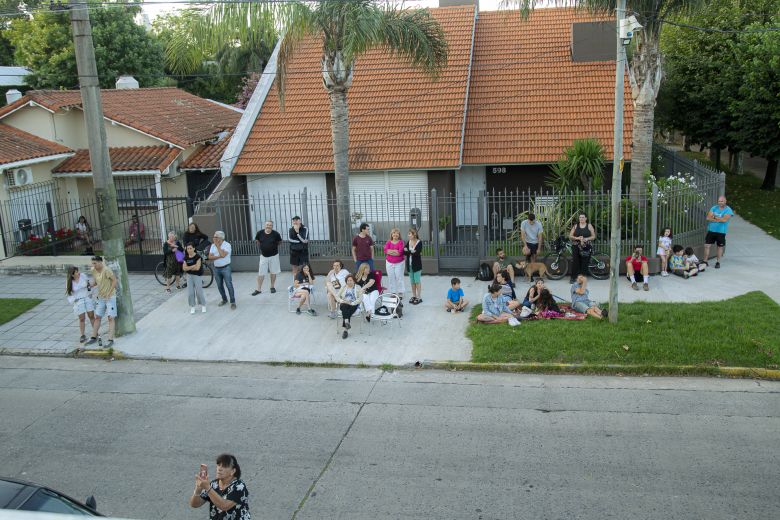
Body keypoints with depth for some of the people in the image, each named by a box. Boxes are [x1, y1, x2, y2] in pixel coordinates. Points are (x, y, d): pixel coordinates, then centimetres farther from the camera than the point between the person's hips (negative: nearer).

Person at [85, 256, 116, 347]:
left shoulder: (106, 270, -22)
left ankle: (110, 340, -6)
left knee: (111, 318, -6)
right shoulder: (94, 270, 0)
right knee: (97, 317, 12)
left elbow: (114, 280, -19)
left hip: (110, 297, -7)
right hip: (101, 298, 7)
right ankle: (93, 337, 22)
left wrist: (109, 293, -19)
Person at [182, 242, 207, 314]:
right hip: (189, 276, 4)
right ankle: (192, 307, 14)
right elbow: (184, 268, -5)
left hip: (197, 275, -4)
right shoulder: (186, 258, 3)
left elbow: (197, 268, -19)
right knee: (190, 292, 3)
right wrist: (193, 266, -17)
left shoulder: (197, 257, -12)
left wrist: (189, 268, -8)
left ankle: (203, 306, 17)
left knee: (199, 291, 0)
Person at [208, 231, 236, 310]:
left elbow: (223, 254, -25)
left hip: (225, 268, -5)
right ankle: (224, 300, 29)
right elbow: (210, 257, -3)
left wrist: (217, 245, -17)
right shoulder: (213, 245, 6)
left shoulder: (227, 245, -11)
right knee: (219, 286, 12)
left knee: (229, 285, -5)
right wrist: (219, 256, -18)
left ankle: (233, 302, 1)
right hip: (216, 268, 5)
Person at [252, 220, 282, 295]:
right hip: (263, 256, 1)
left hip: (273, 255, -1)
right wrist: (262, 247, 8)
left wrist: (274, 246, 5)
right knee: (261, 273, 2)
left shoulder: (275, 234, -14)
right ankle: (258, 289, 8)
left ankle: (272, 287, 24)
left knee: (273, 272, 9)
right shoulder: (260, 233, -10)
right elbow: (256, 240, 10)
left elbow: (279, 242, 5)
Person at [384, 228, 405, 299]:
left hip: (399, 263, -3)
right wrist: (395, 251, -18)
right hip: (389, 263, 3)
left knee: (399, 277, 0)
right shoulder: (388, 242, 4)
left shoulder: (401, 242, -6)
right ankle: (392, 293, 15)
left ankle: (400, 293, 8)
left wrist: (390, 251, -12)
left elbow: (400, 252, -17)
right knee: (391, 278, 6)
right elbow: (385, 250, -10)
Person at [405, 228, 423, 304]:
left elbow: (417, 253, -20)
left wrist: (408, 251, -18)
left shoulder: (419, 242, -9)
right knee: (412, 281, 11)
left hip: (417, 264, -5)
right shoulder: (408, 242, 7)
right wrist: (411, 252, -18)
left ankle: (418, 297, 4)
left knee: (417, 281, -2)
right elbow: (404, 252, -2)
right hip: (409, 264, 5)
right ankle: (414, 296, 20)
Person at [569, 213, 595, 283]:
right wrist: (577, 238, -12)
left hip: (586, 247, -1)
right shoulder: (575, 226, 10)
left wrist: (586, 239, -13)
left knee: (584, 262, -3)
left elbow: (593, 236, 4)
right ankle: (573, 277, 0)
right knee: (575, 262, -6)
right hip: (576, 246, 1)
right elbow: (570, 236, 6)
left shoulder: (589, 226, 6)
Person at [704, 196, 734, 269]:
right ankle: (705, 261, 10)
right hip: (711, 230, 3)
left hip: (721, 232, -3)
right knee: (707, 245, 1)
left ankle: (718, 262, 21)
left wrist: (714, 217, -11)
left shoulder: (728, 210, -8)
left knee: (720, 247, 7)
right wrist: (719, 219, -16)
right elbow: (708, 217, -6)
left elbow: (724, 219, -22)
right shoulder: (714, 208, 5)